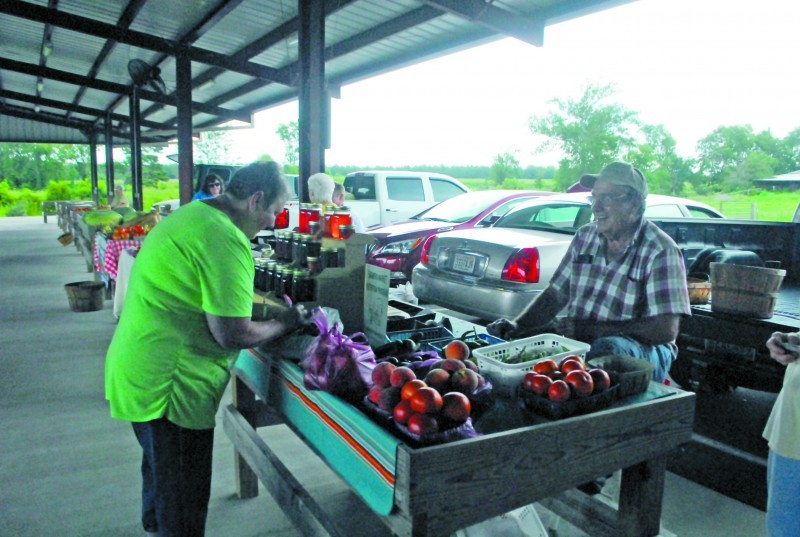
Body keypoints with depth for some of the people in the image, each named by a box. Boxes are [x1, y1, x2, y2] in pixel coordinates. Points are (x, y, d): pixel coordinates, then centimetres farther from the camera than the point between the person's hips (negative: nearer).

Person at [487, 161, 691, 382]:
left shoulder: (660, 251, -11)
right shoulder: (585, 237, 8)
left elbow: (666, 329, -19)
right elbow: (557, 293, 13)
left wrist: (589, 329, -24)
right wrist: (518, 325, -4)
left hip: (644, 348, -5)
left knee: (607, 349, -39)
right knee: (512, 340, -17)